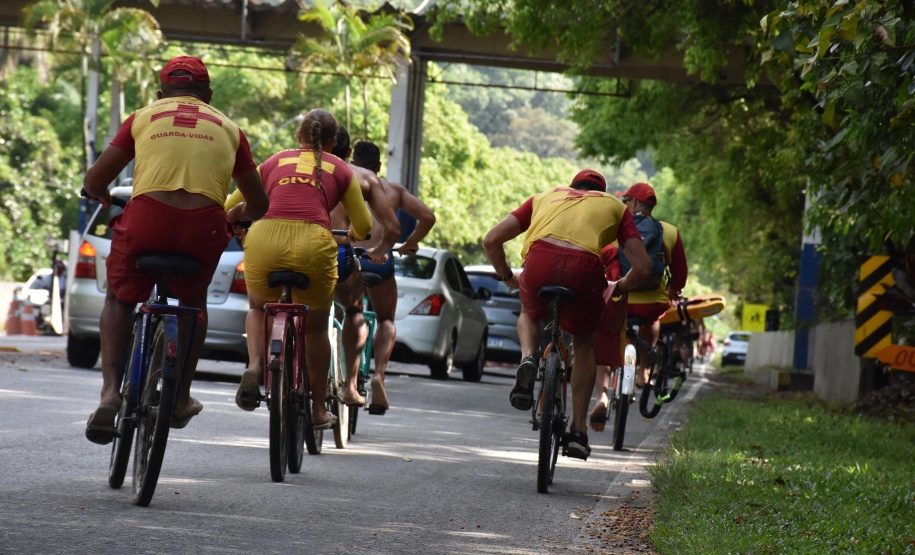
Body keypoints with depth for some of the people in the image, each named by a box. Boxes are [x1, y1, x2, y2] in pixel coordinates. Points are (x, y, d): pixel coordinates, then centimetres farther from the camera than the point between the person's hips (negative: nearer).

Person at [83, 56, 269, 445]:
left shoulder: (144, 116, 20)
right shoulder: (227, 128, 25)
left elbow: (94, 181, 17)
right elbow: (259, 205, 29)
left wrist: (105, 198, 40)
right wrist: (240, 220, 52)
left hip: (146, 218, -1)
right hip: (205, 229, 1)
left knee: (119, 300, 22)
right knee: (193, 300, 30)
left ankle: (111, 391, 4)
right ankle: (181, 398, 28)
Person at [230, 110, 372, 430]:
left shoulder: (275, 162, 21)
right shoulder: (339, 169, 19)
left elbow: (231, 209, 21)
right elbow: (363, 226, 21)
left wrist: (231, 224, 42)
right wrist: (353, 236, 44)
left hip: (265, 240, 1)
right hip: (313, 244, -1)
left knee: (258, 308, 29)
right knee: (316, 326, 20)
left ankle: (255, 366, 2)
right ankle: (318, 410, 27)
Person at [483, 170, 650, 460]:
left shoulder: (545, 197, 34)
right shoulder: (614, 206, 31)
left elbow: (492, 240, 25)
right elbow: (642, 266, 20)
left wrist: (508, 276, 40)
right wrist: (619, 288, 40)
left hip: (540, 260, 1)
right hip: (585, 267, -1)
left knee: (530, 315, 36)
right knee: (584, 344, 27)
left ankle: (528, 359, 4)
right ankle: (578, 430, 20)